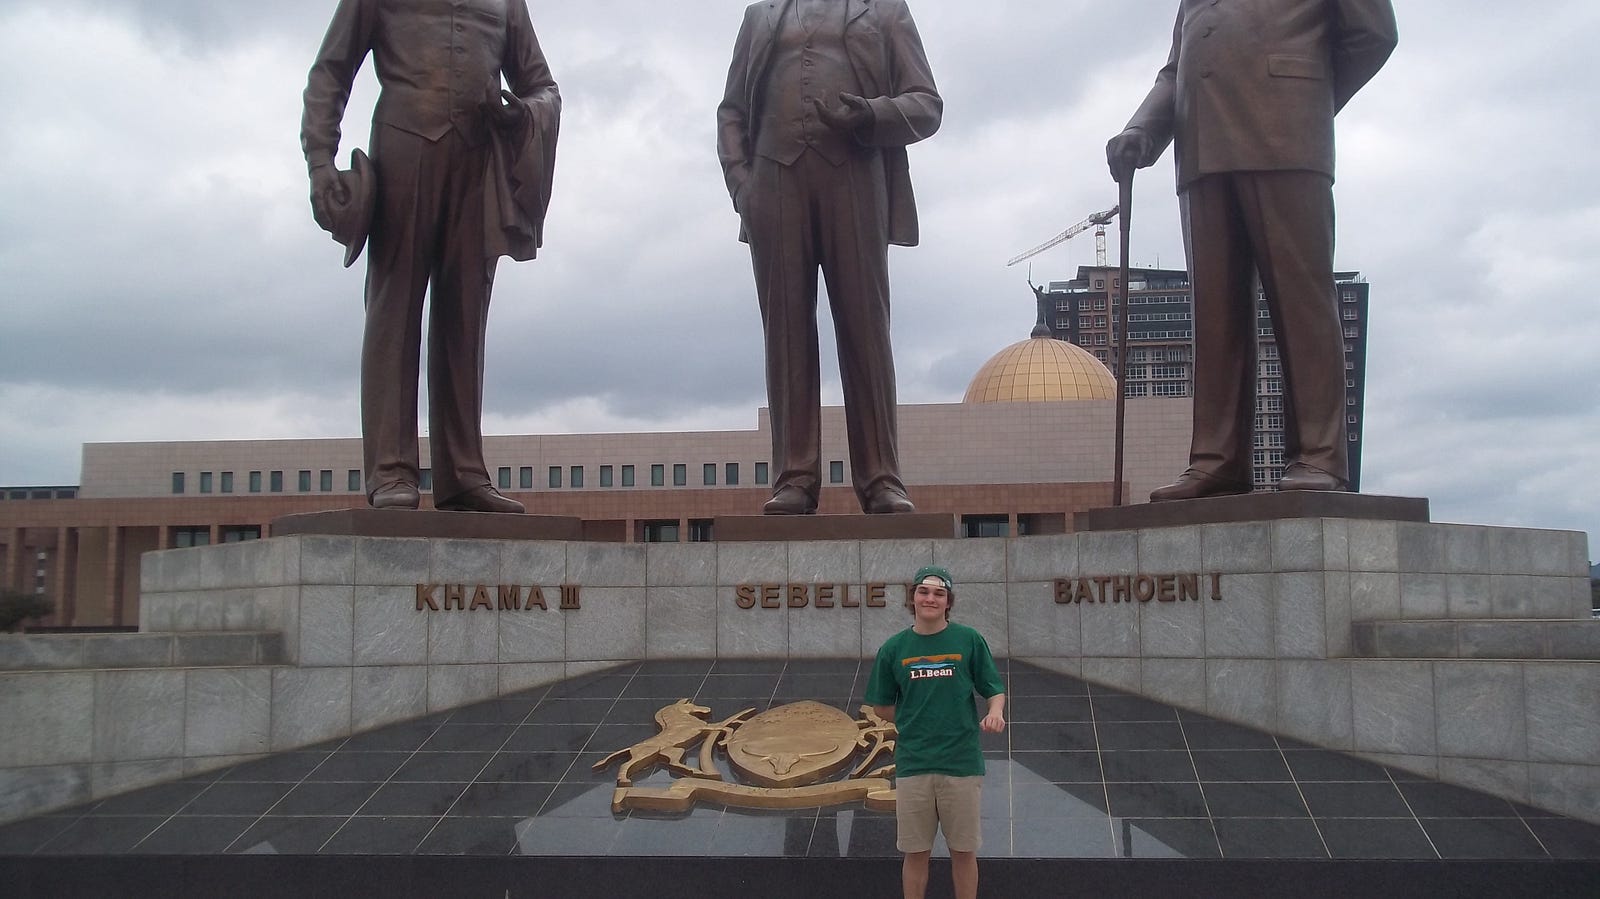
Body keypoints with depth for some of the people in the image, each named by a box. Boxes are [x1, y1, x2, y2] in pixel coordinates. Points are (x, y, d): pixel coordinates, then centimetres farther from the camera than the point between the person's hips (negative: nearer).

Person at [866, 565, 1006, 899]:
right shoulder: (894, 648, 3)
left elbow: (995, 690, 3)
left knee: (963, 851, 8)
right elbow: (882, 706, 13)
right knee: (916, 852, 8)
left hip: (962, 762, -1)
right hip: (912, 764, 1)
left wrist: (994, 713, -17)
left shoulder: (969, 640, -1)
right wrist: (914, 724, 3)